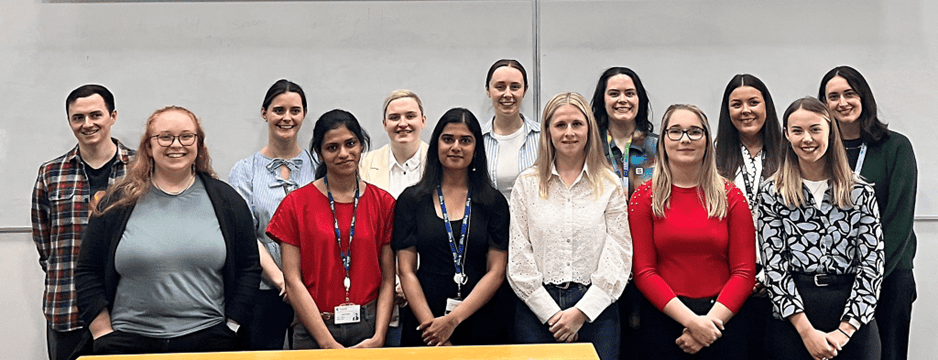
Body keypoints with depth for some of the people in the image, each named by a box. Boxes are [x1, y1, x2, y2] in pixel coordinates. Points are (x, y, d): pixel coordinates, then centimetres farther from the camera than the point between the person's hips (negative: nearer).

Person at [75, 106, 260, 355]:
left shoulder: (226, 200, 6)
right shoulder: (117, 203, 4)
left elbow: (249, 268, 6)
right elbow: (88, 273, 5)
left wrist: (232, 328, -1)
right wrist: (105, 335, -2)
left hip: (209, 339, 0)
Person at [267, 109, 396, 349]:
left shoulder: (384, 203, 5)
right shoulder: (295, 204, 0)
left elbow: (388, 279, 3)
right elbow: (293, 281, -4)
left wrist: (378, 338, -8)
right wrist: (329, 343, -10)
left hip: (368, 329, 1)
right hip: (314, 332, -1)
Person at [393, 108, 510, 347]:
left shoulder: (494, 202, 3)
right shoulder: (412, 200, 3)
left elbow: (496, 272, -3)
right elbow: (406, 271, -1)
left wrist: (453, 319, -12)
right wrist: (431, 324, -12)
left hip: (481, 325, 0)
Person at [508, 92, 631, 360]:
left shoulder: (609, 185, 5)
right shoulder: (527, 184, 6)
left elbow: (618, 257, -1)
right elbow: (519, 259, 2)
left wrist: (581, 312, -9)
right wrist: (551, 313, -6)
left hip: (595, 310, 0)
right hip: (538, 308, 0)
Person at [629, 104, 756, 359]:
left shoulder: (731, 196, 4)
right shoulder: (645, 197, 1)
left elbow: (744, 271, 0)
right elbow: (643, 272, -4)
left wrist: (711, 320, -13)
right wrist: (691, 320, -14)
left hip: (723, 319, 1)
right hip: (663, 318, -1)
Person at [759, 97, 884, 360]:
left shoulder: (861, 193, 4)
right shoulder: (772, 193, 2)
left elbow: (872, 264, 0)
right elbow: (774, 265, -3)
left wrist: (844, 330, -10)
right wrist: (806, 330, -12)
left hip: (853, 321, 1)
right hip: (791, 323, -1)